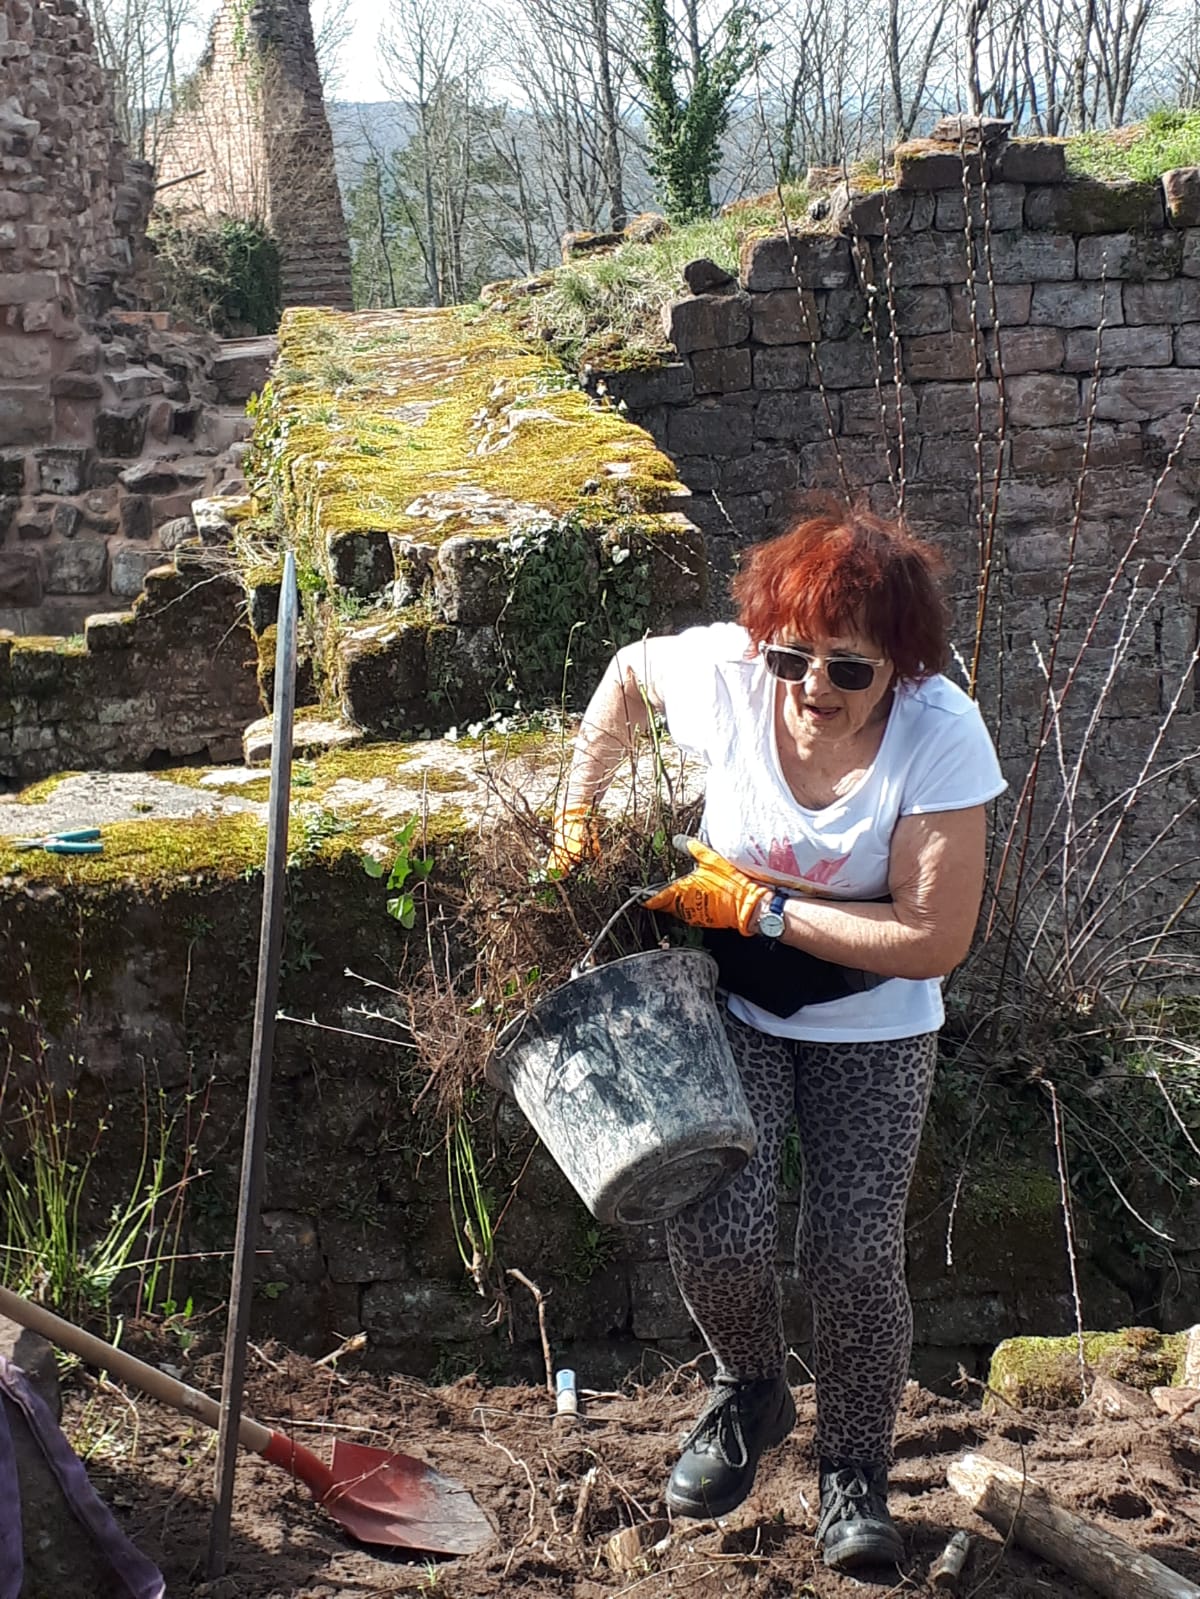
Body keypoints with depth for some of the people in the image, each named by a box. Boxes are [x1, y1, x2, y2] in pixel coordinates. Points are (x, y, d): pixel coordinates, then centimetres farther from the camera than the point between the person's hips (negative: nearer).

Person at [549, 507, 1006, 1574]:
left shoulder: (942, 737, -26)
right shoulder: (725, 670, -21)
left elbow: (936, 940, -26)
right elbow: (629, 671, 5)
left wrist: (760, 907, -25)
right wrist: (578, 808, -1)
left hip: (872, 1023, -1)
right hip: (730, 1002, 1)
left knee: (854, 1256, -10)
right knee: (721, 1234, -17)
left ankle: (854, 1471, 20)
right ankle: (751, 1394, 19)